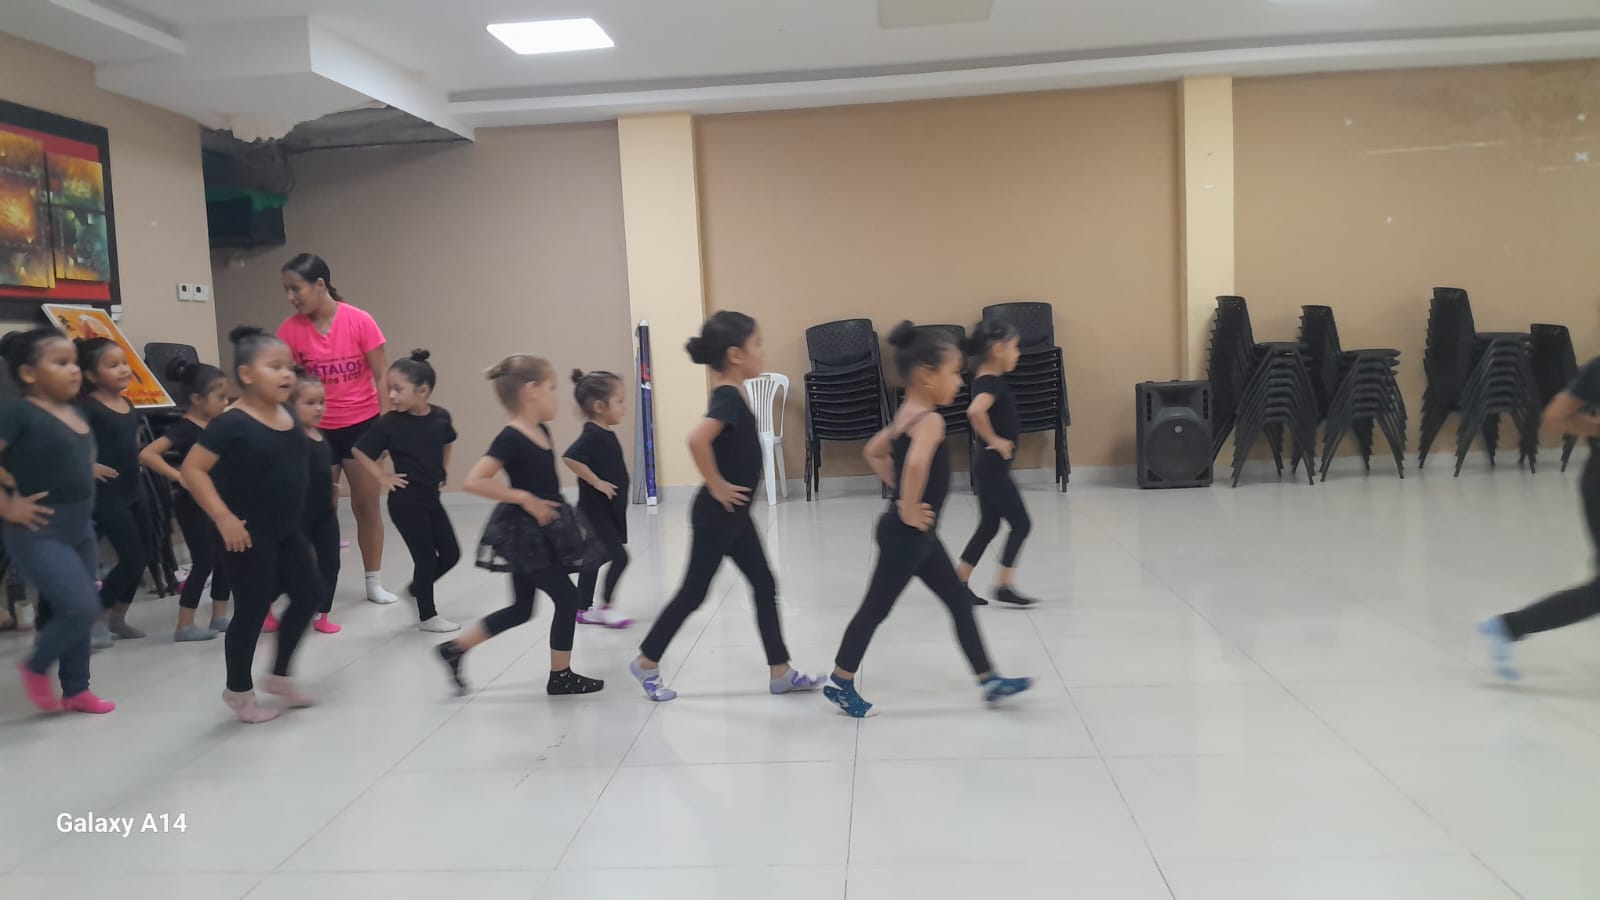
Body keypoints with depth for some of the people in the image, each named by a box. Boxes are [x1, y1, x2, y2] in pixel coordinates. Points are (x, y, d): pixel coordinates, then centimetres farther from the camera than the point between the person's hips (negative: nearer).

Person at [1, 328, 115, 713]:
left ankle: (76, 690, 28)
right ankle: (35, 667, 13)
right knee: (82, 608, -13)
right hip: (38, 532, -8)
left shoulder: (75, 412, 8)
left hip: (80, 527, 8)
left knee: (73, 611, 15)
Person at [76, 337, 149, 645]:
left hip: (132, 493, 8)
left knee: (140, 558, 13)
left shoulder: (129, 406, 10)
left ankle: (117, 619, 27)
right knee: (132, 559, -9)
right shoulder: (88, 407, -15)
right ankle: (96, 620, 6)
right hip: (106, 495, -8)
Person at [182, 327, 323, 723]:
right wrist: (225, 518, -22)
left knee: (308, 595, 12)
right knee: (252, 611, 2)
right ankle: (238, 690, 22)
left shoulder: (289, 417, 5)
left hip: (287, 530, 8)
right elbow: (192, 470, -19)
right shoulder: (232, 424, -18)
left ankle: (279, 675, 30)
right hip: (250, 535, -8)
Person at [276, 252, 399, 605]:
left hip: (362, 424, -1)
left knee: (367, 506, 9)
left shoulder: (360, 321, -11)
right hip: (317, 429, 1)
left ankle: (374, 583, 21)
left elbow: (382, 376, -7)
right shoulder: (291, 329, -6)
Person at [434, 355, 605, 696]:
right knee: (567, 597, 0)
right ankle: (560, 676, 15)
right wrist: (524, 499, -24)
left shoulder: (541, 431, 6)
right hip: (524, 534, -9)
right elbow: (474, 481, -27)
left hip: (543, 533, 9)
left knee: (521, 609, 16)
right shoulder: (511, 439, -20)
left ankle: (454, 648, 25)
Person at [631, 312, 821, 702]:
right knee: (694, 592, 4)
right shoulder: (728, 398, -22)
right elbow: (697, 439, -40)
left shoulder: (732, 395, 7)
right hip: (718, 514, -9)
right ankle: (646, 662, 21)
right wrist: (716, 486, -26)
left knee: (764, 586, 11)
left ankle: (780, 672, 19)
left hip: (734, 513, 9)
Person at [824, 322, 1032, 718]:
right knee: (876, 608, 4)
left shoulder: (906, 416, 7)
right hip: (906, 534, -10)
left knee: (960, 602, 14)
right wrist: (909, 510, -28)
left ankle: (989, 680, 23)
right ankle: (840, 684, 19)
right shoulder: (930, 420, -21)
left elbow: (874, 452, 21)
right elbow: (916, 463, -41)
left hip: (918, 535, 10)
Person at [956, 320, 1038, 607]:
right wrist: (994, 440, -28)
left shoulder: (986, 381, 9)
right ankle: (1004, 586, 5)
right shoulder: (992, 383, -20)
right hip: (995, 467, -10)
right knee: (1021, 524, 0)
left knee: (988, 526, 14)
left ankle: (958, 582, 17)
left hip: (988, 466, 10)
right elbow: (975, 411, -41)